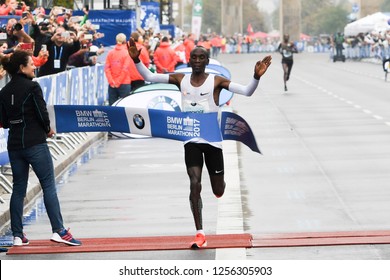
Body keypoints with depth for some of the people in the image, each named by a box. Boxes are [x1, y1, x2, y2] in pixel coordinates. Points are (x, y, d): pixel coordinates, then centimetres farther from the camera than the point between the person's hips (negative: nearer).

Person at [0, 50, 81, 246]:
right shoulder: (32, 87, -11)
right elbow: (42, 113, -12)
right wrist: (48, 129, 6)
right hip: (35, 144, -6)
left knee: (18, 189, 11)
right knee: (49, 186, -1)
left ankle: (17, 235, 11)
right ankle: (58, 230, -5)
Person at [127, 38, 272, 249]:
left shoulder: (216, 81, -7)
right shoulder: (180, 79, 1)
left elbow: (246, 91, -15)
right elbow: (149, 76, 2)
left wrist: (256, 77, -33)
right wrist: (136, 60, -13)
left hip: (212, 140, -1)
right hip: (191, 141, 1)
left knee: (218, 190, 7)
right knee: (195, 184, -13)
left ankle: (221, 185, 47)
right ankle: (200, 234, -7)